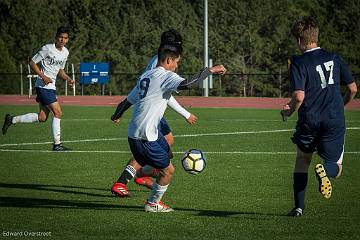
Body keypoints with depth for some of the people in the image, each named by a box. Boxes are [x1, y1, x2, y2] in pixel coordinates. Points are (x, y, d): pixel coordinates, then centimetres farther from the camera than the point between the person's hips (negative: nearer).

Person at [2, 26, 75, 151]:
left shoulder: (65, 52, 12)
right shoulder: (47, 49, -13)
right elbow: (32, 62, -10)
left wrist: (68, 79, 5)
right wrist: (43, 76, -18)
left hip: (51, 86, 9)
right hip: (43, 86, -9)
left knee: (42, 117, 8)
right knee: (58, 113, -12)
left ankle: (12, 120, 20)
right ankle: (57, 144, -5)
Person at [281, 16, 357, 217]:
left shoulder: (298, 63, -7)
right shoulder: (334, 58, 7)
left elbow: (299, 97, -17)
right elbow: (353, 89, 11)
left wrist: (288, 112, 3)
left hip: (309, 121, -2)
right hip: (335, 121, 2)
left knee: (302, 159, 22)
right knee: (336, 168, 13)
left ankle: (299, 207, 15)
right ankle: (325, 170, -24)